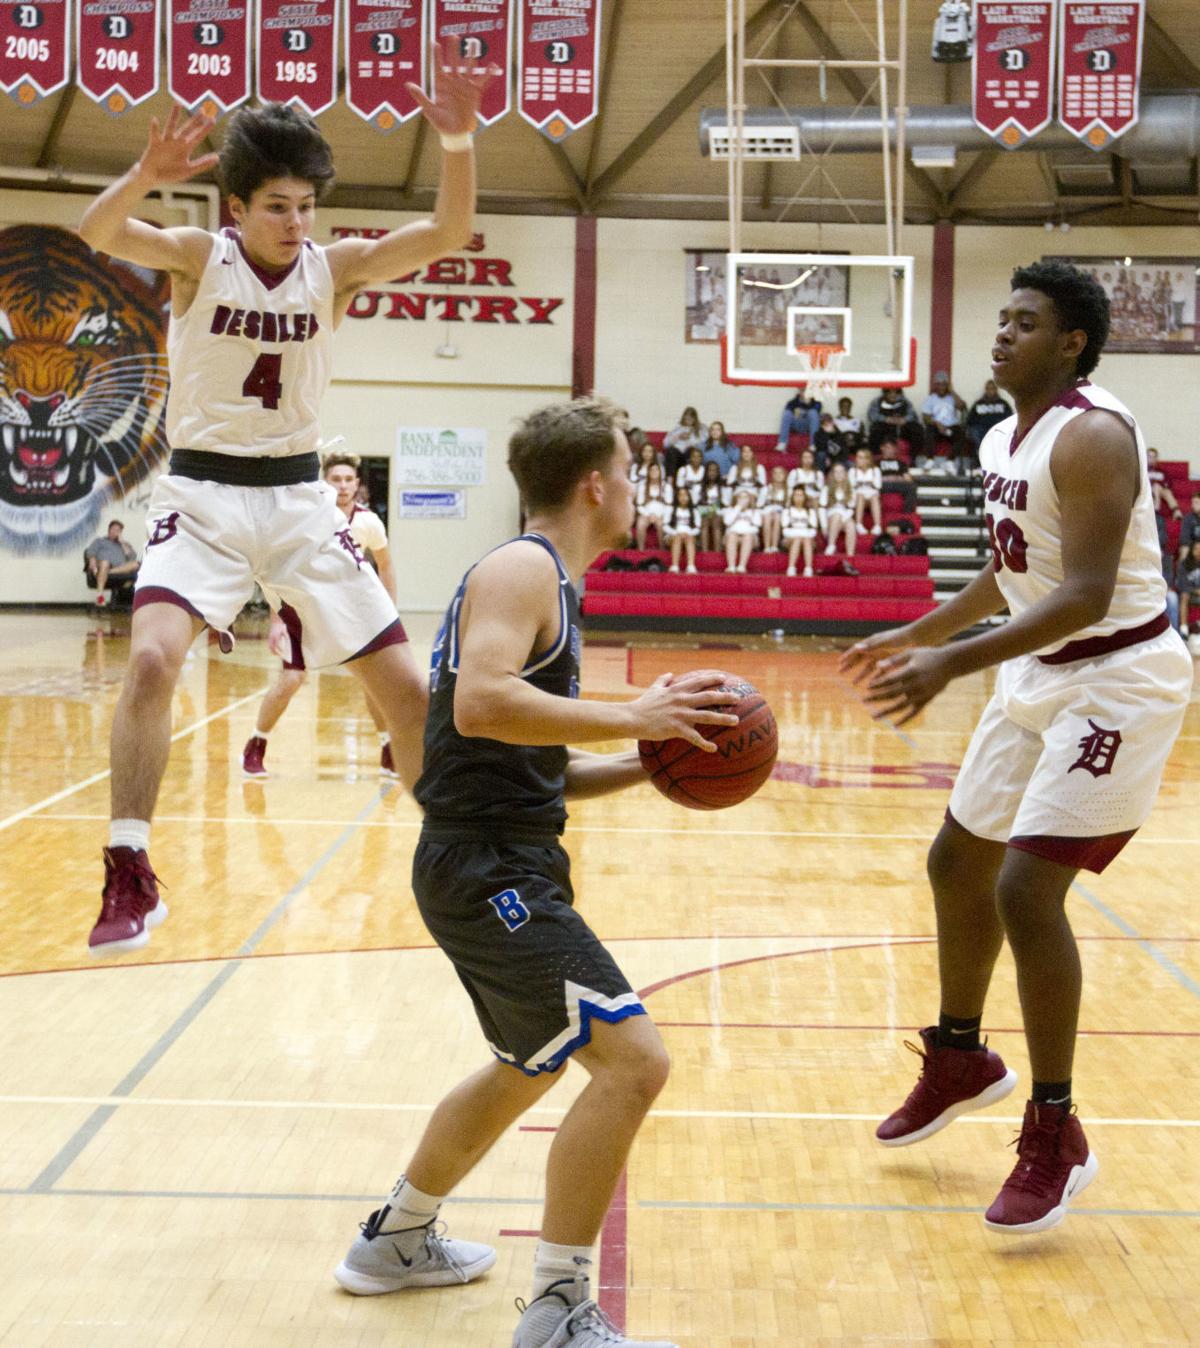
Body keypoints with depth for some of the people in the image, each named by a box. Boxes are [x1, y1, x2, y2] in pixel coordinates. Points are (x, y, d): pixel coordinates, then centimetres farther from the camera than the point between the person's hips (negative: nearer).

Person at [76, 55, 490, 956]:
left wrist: (460, 143, -30)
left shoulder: (336, 268, -1)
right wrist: (145, 178, -46)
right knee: (153, 656, -27)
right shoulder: (197, 258, -7)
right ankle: (129, 879, -17)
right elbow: (94, 234, -25)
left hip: (300, 497, 3)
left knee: (406, 684, 1)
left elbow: (448, 236, -13)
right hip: (202, 494, -3)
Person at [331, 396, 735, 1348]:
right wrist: (632, 716, -25)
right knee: (634, 1059, -16)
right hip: (490, 871, -11)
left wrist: (648, 761, 8)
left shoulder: (545, 582, 19)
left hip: (501, 868, 11)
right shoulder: (522, 568, -12)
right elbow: (480, 702, -30)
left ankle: (396, 1241, 43)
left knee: (530, 1067, 28)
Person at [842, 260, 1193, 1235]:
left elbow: (1086, 595, -30)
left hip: (1117, 683, -10)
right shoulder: (1002, 441, 7)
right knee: (959, 861, 17)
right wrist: (916, 634, 23)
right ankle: (961, 1059, 39)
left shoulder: (1091, 435, -22)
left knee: (1028, 888, -15)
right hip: (1040, 677, 10)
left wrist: (953, 663, -37)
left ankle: (1056, 1136, -1)